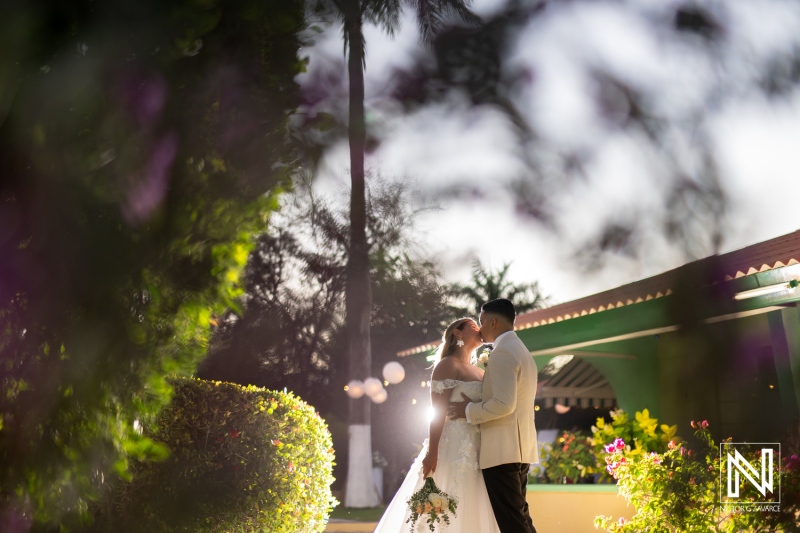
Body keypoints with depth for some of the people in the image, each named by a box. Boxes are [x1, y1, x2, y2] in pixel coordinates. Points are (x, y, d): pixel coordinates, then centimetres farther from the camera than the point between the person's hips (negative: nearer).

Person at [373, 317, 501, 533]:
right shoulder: (448, 365, -2)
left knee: (471, 514, 6)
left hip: (477, 453, 7)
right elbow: (438, 412, -11)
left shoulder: (480, 373, 19)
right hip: (453, 449, -7)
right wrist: (432, 452, -19)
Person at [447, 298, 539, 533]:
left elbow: (504, 404, -24)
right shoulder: (521, 350, 18)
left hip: (502, 450, -10)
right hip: (519, 448, 10)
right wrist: (478, 404, 18)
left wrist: (470, 411, -11)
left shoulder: (503, 352, -14)